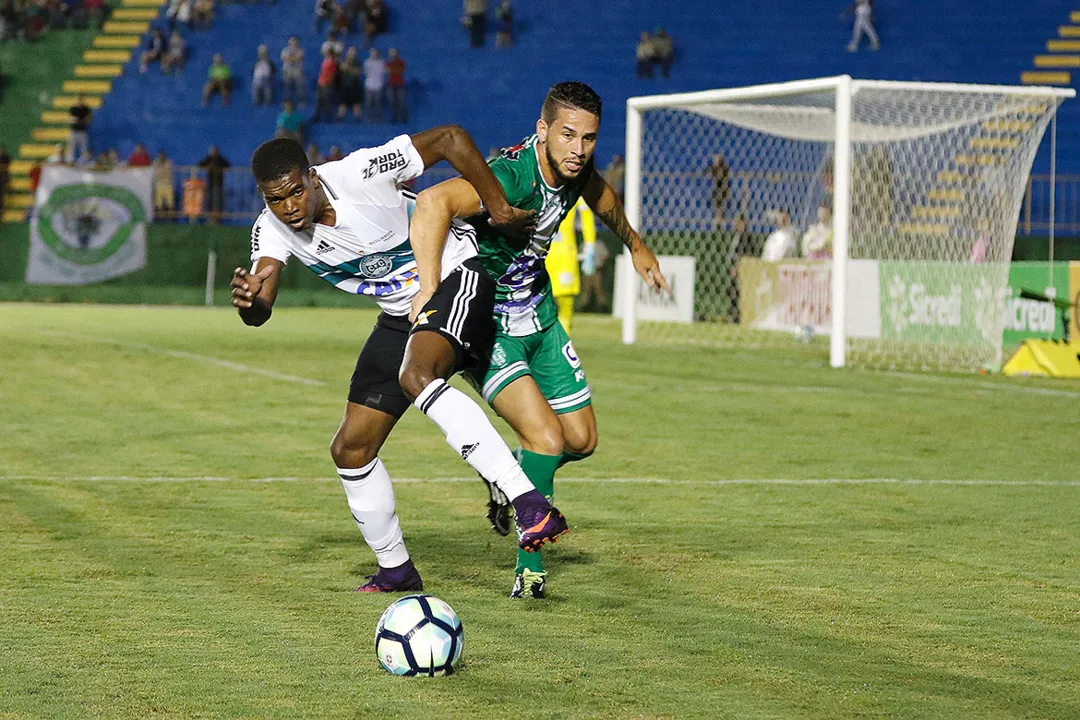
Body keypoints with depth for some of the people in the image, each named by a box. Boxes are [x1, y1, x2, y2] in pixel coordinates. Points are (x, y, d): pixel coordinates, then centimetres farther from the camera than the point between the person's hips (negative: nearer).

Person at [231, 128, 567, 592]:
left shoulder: (360, 174, -25)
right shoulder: (272, 229, -9)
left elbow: (450, 138, -20)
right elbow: (258, 313, -20)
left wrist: (499, 209, -18)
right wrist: (246, 299, -44)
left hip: (454, 279, -7)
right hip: (401, 314, 7)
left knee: (415, 377, -38)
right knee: (350, 448, 4)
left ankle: (528, 503, -44)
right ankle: (395, 570, 25)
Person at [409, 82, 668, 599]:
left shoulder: (574, 166, -7)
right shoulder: (511, 176, -32)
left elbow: (599, 194, 19)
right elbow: (434, 202, -49)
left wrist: (634, 245, 35)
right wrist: (429, 288, -59)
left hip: (538, 316, 8)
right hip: (484, 324, -8)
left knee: (581, 440, 11)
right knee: (546, 434, -22)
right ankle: (529, 567, -8)